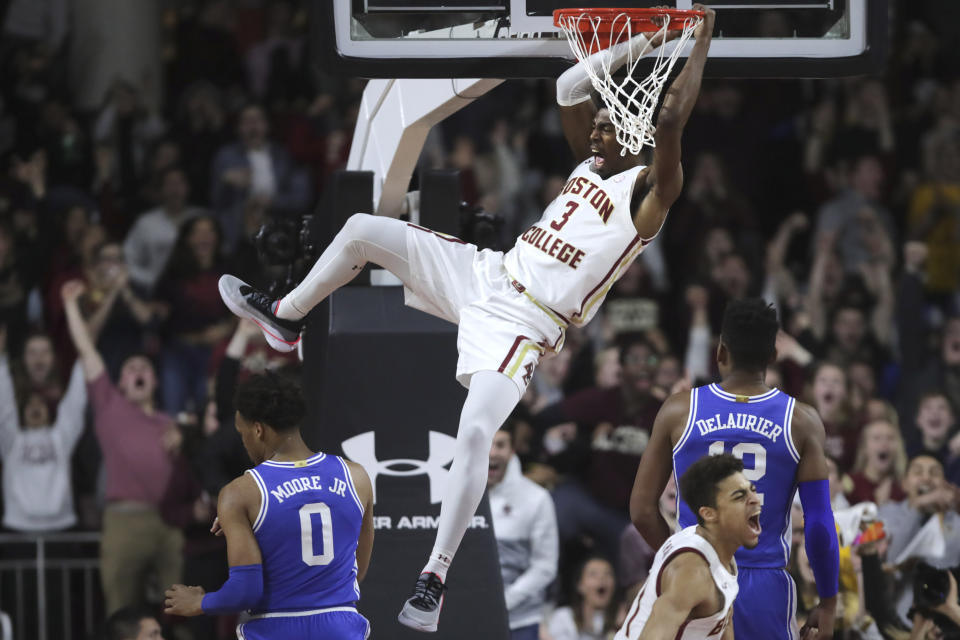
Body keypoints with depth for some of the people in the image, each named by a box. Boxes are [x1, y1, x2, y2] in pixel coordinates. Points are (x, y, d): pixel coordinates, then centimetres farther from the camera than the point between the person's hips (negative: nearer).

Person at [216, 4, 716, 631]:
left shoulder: (646, 192, -8)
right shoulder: (590, 166, 14)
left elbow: (670, 120, -22)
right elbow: (570, 86, 18)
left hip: (519, 325, -8)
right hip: (484, 274, 8)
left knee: (476, 433, -27)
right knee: (363, 229, 5)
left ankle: (434, 579, -22)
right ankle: (285, 318, 29)